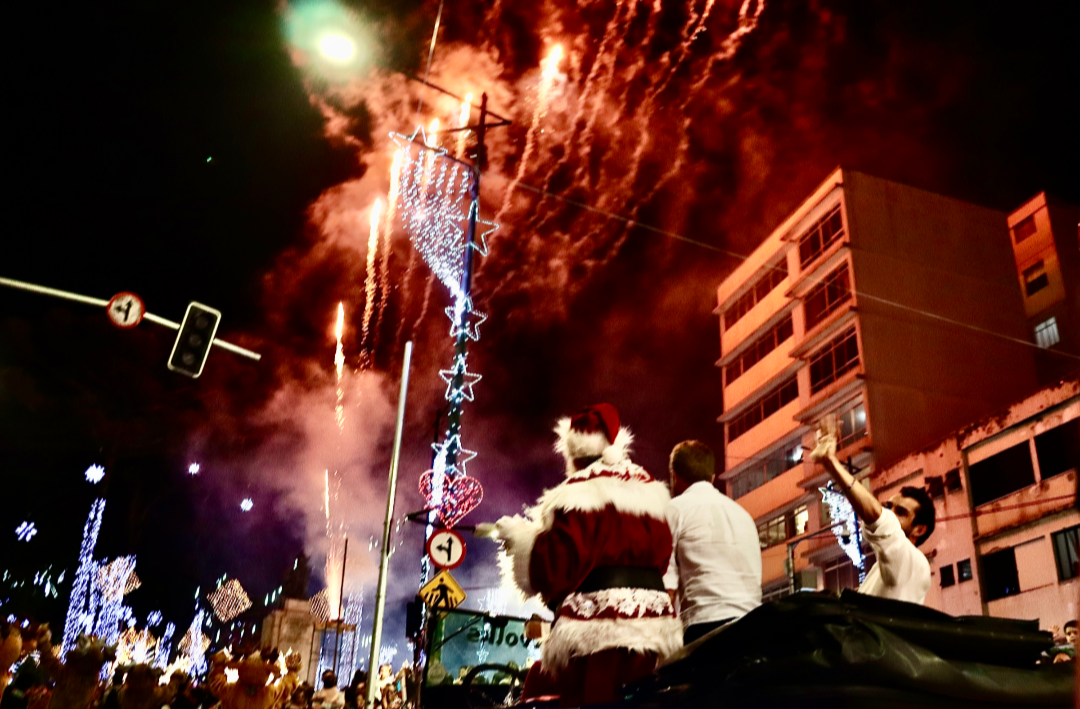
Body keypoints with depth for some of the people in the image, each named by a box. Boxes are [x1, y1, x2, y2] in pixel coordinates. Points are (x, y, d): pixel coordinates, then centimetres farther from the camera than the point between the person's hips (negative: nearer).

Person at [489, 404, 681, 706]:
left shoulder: (581, 492, -8)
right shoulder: (648, 492, 14)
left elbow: (555, 566, -14)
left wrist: (519, 537, 3)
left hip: (598, 628, -8)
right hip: (654, 622, 8)